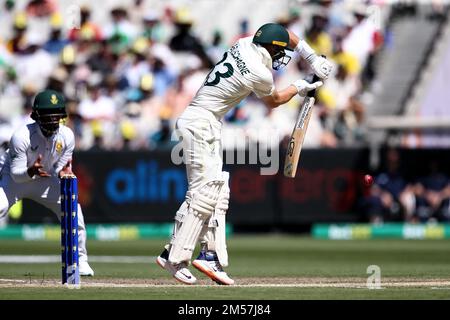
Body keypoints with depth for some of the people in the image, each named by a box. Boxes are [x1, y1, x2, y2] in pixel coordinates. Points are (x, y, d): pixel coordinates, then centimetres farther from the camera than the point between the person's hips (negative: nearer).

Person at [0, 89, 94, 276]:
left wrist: (63, 173, -30)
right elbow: (16, 173, -26)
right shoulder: (22, 136, -30)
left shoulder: (67, 136, -16)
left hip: (46, 179, 4)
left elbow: (60, 167, -5)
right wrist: (31, 171, -48)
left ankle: (80, 261, 5)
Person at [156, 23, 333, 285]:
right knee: (204, 192, -14)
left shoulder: (245, 44, 8)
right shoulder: (261, 74, -15)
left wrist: (313, 58, 18)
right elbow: (274, 100, 8)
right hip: (201, 123, -10)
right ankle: (176, 258, -17)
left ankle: (212, 255, 6)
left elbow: (287, 35, 25)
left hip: (207, 125, 10)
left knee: (218, 192, 9)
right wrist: (299, 88, 22)